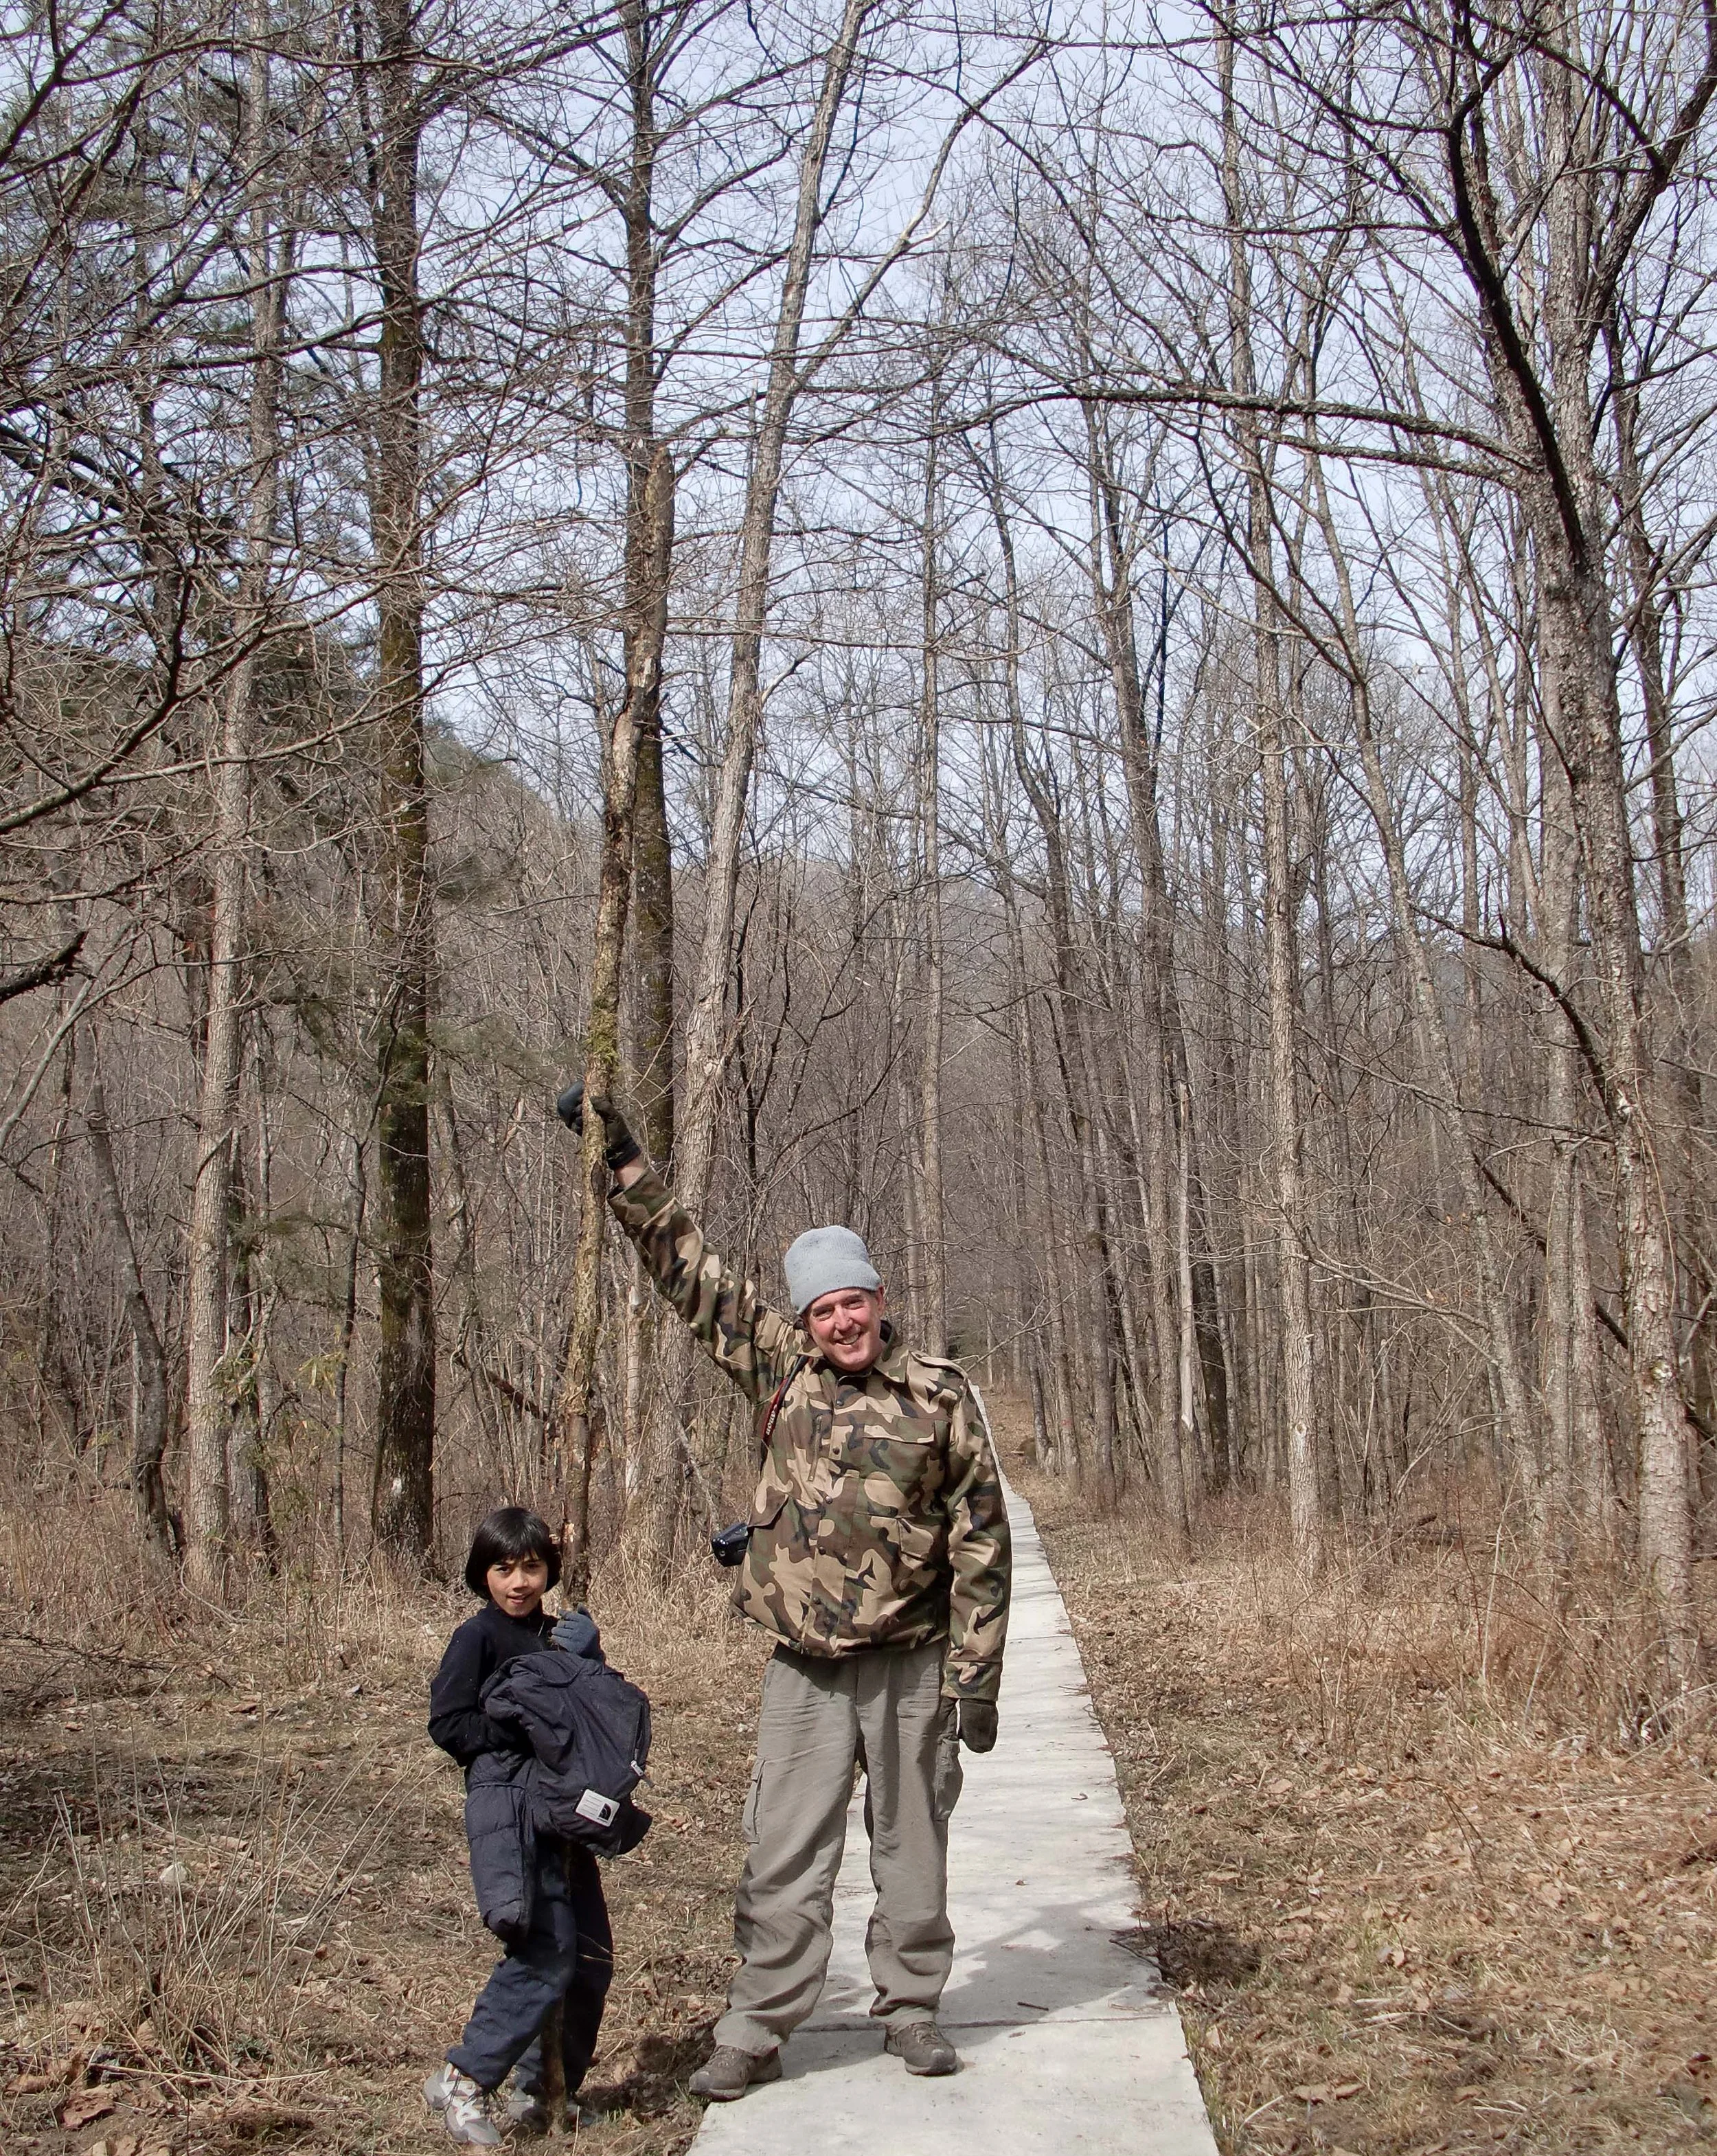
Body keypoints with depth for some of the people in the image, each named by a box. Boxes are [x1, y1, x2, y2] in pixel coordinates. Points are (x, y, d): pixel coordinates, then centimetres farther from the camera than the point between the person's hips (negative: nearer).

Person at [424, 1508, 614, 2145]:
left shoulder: (558, 1636, 17)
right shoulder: (478, 1638, -2)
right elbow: (447, 1724, -9)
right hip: (507, 1803, -7)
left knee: (591, 1957, 6)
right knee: (548, 1954, -16)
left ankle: (546, 2091, 20)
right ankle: (463, 2080, -3)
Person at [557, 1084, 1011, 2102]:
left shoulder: (940, 1395, -5)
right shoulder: (778, 1367, 1)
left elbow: (982, 1541, -3)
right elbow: (688, 1265, 4)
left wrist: (975, 1678, -6)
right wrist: (623, 1158, 2)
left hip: (912, 1665, -1)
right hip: (806, 1665, 1)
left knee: (913, 1846, 11)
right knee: (785, 1855, 4)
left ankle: (911, 2008, 27)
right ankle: (756, 2032, 13)